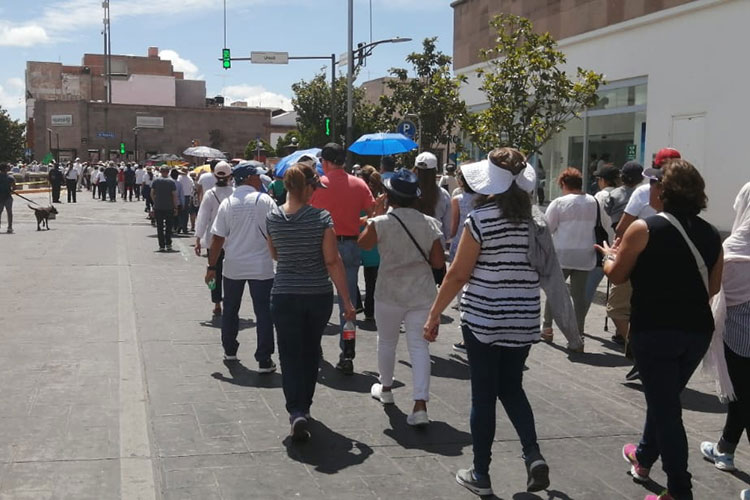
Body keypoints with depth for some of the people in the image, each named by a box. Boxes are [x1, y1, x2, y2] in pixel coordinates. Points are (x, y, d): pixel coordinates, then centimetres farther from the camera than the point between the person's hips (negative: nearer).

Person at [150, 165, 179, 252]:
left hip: (158, 208, 1)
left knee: (160, 227, 7)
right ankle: (168, 244, 8)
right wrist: (175, 207, -2)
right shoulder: (171, 182, -5)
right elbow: (174, 196, -7)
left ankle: (161, 245, 4)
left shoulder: (155, 181, -1)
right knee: (169, 227, 11)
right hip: (169, 208, -1)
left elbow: (152, 194, 2)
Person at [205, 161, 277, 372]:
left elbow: (218, 238, -3)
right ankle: (264, 360, 1)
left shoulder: (227, 203, -3)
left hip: (233, 267, 3)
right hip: (261, 267, -3)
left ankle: (230, 351, 32)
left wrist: (212, 266, 5)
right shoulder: (265, 201, -9)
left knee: (230, 310, 20)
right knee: (263, 313, 2)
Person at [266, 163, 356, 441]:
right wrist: (347, 300, -7)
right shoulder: (322, 218, -12)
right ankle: (304, 405, 32)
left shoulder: (273, 218, -3)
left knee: (290, 355, 4)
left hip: (284, 295, 0)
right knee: (310, 353, 19)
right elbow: (333, 261, -12)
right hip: (319, 295, 0)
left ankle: (296, 411, -13)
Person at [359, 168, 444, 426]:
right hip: (422, 294, 1)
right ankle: (420, 405, -10)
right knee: (419, 346, 1)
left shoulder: (380, 223, -11)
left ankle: (385, 388, 40)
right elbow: (439, 262, -4)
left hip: (389, 293, -1)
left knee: (386, 341, 20)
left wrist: (374, 215, 16)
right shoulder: (429, 224, -5)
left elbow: (362, 244, 8)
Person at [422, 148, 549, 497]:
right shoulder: (536, 217, 1)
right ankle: (533, 455, 4)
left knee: (484, 395, 6)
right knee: (512, 388, 21)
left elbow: (457, 274, -11)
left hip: (483, 318, -4)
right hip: (523, 319, 4)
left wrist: (434, 314, -2)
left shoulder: (482, 217, -13)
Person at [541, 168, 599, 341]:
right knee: (579, 293, 5)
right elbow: (595, 224, 7)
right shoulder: (593, 202, 1)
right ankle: (579, 333, 6)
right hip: (585, 255, 3)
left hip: (562, 254, -3)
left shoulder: (559, 203, -9)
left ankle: (547, 328, 17)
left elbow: (547, 227, -7)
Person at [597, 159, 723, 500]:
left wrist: (609, 255, 19)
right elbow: (712, 287, 12)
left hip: (654, 330, -6)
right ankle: (644, 456, 44)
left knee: (665, 407, 3)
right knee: (665, 398, 24)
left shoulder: (644, 229, -12)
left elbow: (616, 275, -1)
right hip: (698, 330, 6)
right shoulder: (710, 234, 4)